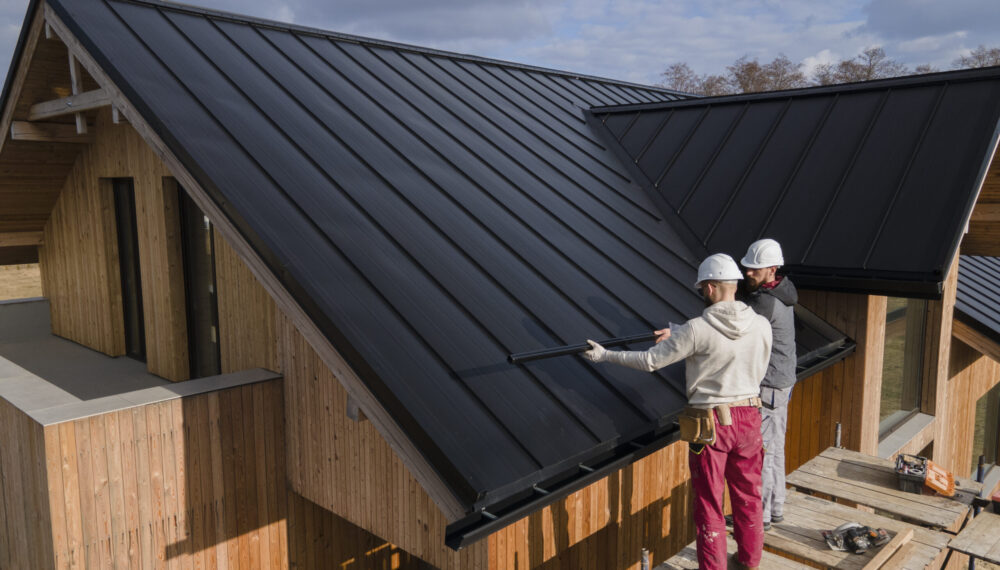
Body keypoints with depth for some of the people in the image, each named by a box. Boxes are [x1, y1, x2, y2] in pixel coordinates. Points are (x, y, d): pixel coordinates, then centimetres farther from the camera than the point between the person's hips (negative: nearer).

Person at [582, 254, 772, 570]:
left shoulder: (697, 330, -18)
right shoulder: (761, 325, -5)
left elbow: (650, 360, -12)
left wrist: (604, 354, 1)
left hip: (711, 424, -5)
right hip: (749, 419, 5)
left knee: (709, 504, 10)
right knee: (748, 496, 22)